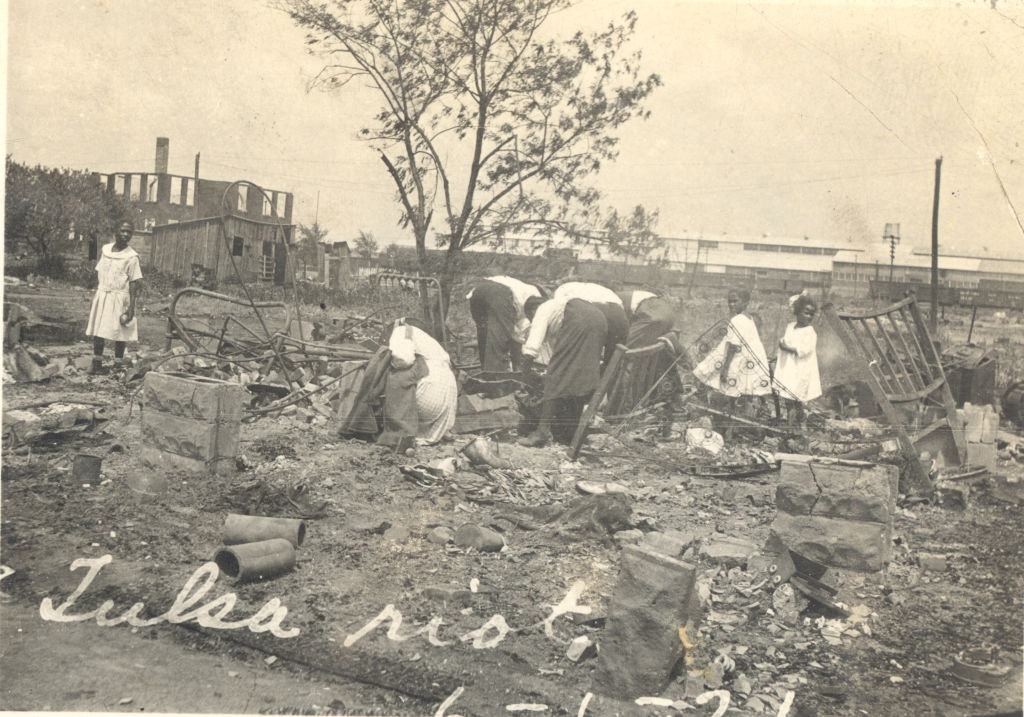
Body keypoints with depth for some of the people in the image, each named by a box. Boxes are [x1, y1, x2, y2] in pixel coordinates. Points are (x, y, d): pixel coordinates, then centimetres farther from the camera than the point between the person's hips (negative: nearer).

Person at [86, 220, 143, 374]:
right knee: (97, 330, 4)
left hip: (120, 297, -5)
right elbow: (98, 272, 19)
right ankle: (97, 364, 12)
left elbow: (134, 283, -9)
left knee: (119, 333, -1)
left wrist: (131, 306, -13)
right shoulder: (105, 249, 7)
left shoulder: (131, 257, -7)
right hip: (102, 294, 5)